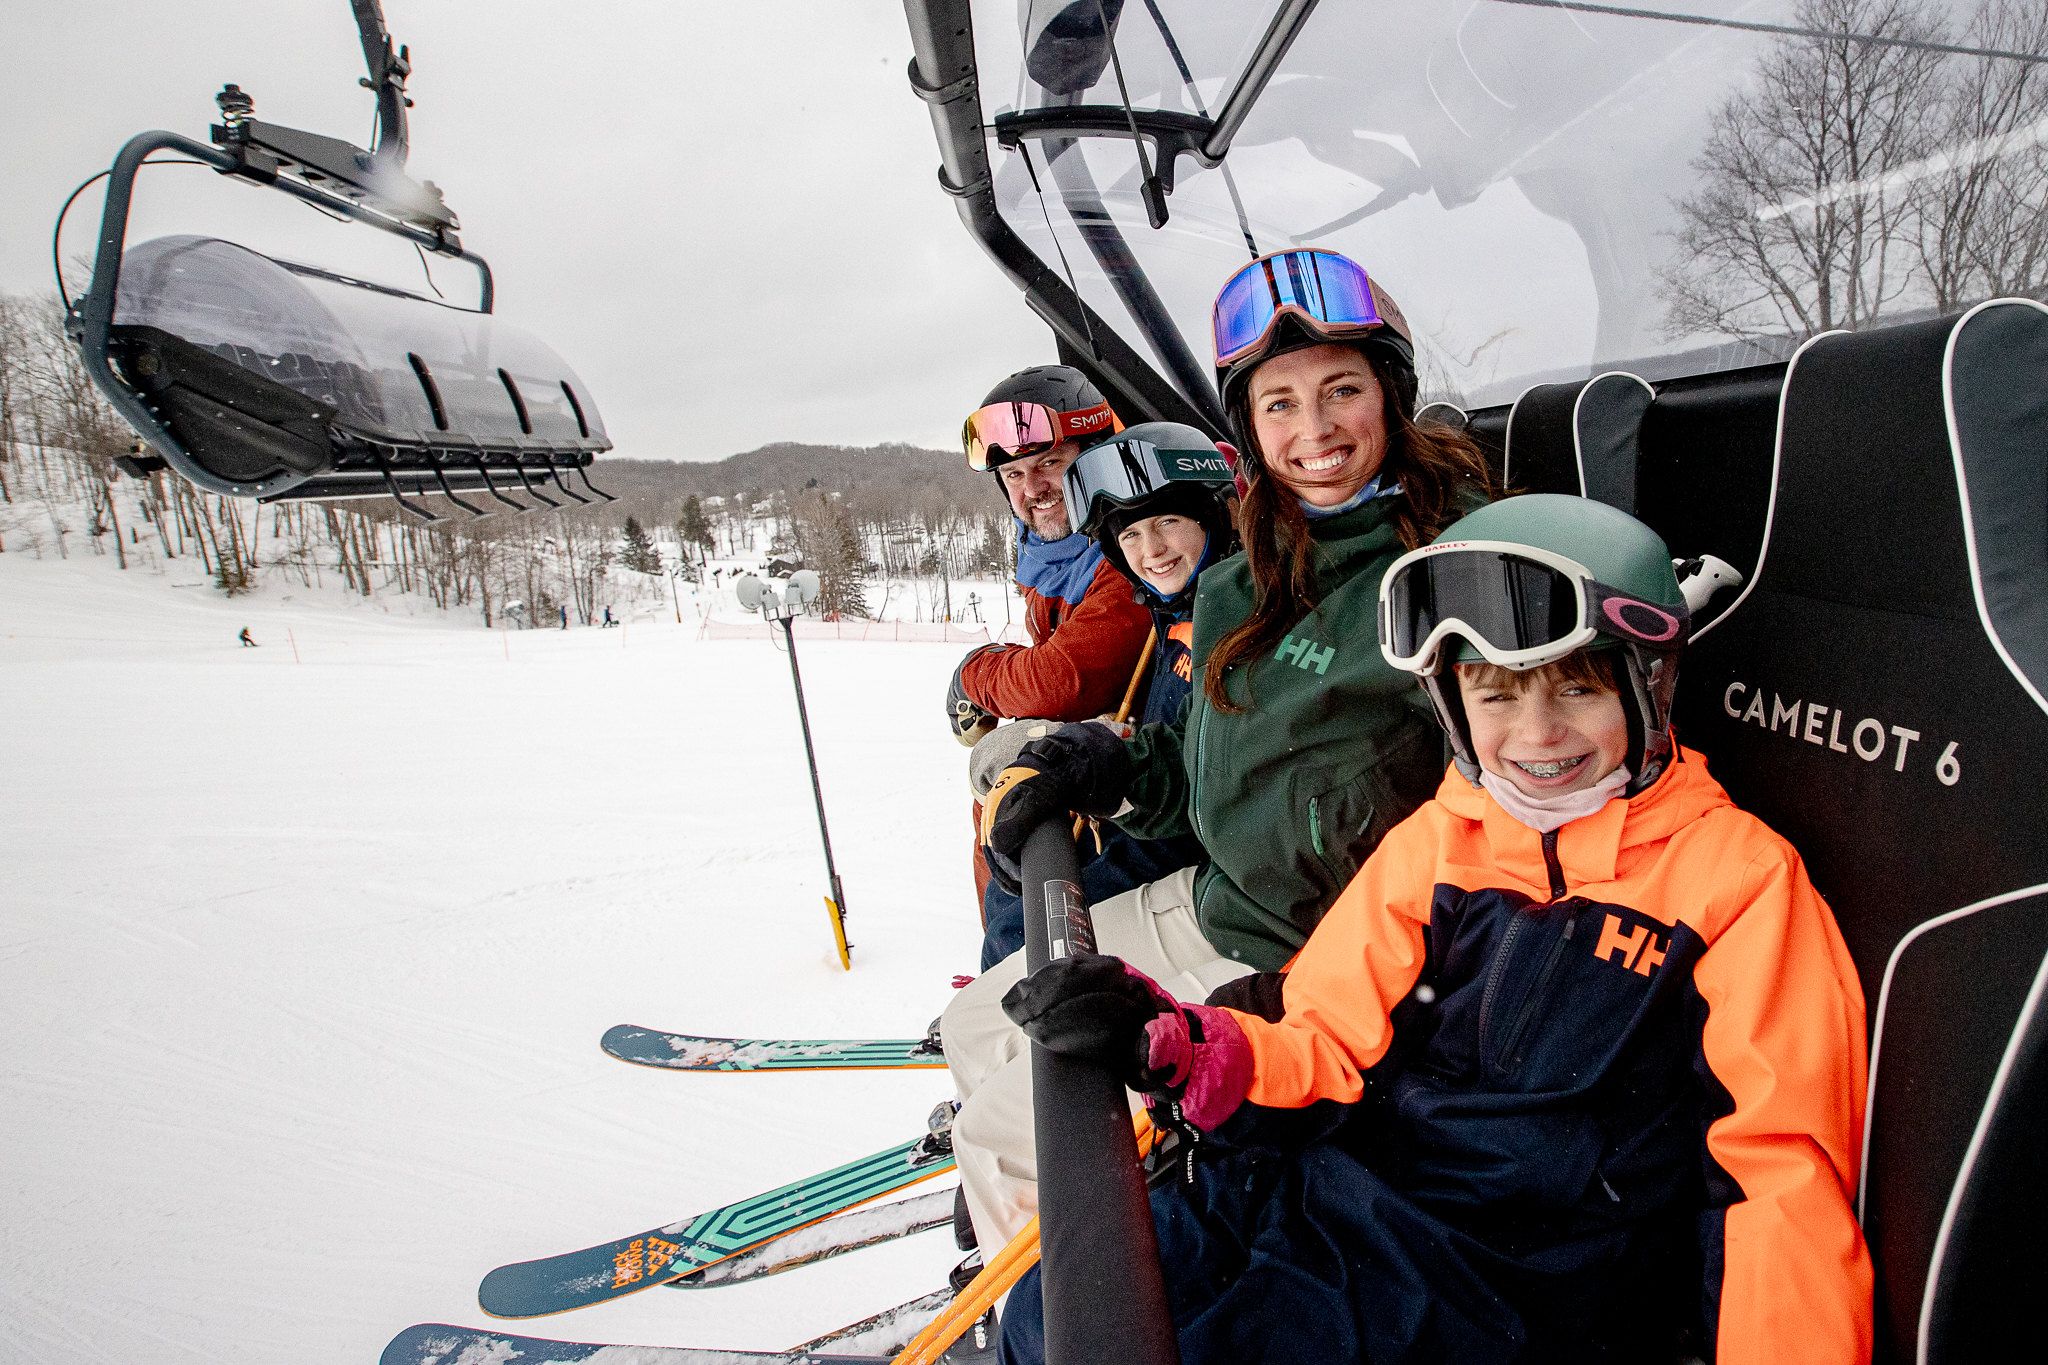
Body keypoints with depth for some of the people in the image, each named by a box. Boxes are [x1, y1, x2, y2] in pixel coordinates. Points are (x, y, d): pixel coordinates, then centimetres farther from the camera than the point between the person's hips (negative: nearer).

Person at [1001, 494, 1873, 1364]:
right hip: (1352, 1182, 5)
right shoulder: (1433, 842, 8)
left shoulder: (1737, 874, -4)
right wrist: (1176, 1049, -12)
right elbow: (1334, 1042, 7)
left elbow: (1785, 1157, -5)